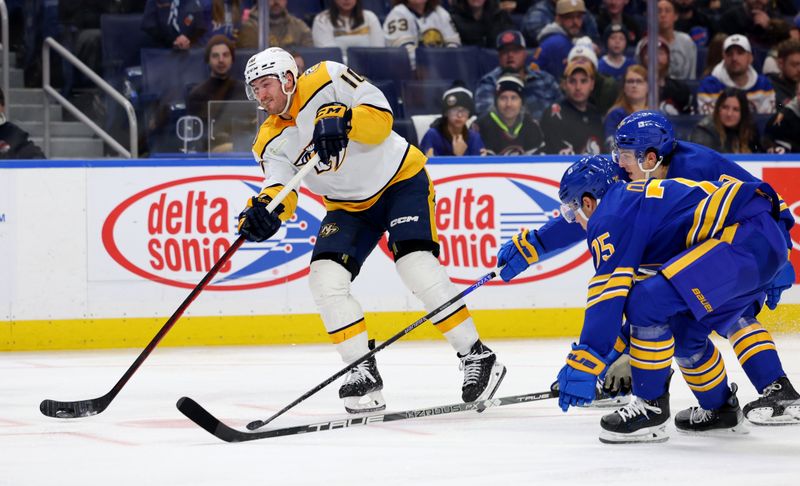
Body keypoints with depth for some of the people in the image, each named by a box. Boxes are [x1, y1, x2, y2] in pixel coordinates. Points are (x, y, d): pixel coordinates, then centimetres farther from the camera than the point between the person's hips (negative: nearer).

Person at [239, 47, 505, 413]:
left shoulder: (327, 80, -17)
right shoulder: (272, 141, -2)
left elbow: (381, 116, -25)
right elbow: (280, 188, -16)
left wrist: (341, 120, -42)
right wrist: (263, 211, -38)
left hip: (400, 178, -6)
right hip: (349, 205, 6)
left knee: (416, 264, -23)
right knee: (325, 278, -13)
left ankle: (477, 356, -15)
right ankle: (363, 373, -3)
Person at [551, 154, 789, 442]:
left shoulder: (611, 215, -3)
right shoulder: (636, 199, 27)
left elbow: (610, 291, -12)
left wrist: (583, 363, -13)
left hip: (745, 239, -11)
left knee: (647, 304, -15)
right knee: (683, 331, 22)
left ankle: (651, 409, -4)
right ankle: (721, 410, 40)